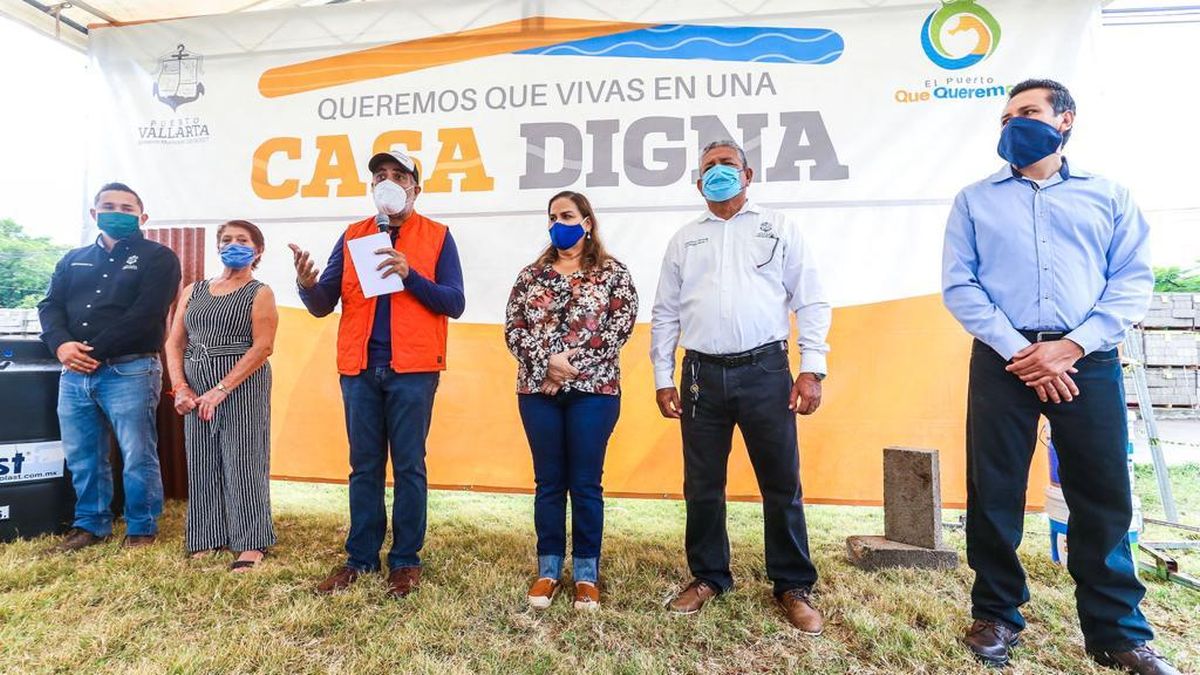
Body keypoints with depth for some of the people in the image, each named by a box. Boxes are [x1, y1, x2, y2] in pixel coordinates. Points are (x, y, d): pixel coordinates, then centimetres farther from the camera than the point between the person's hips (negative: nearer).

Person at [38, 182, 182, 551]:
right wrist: (61, 345, -11)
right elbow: (49, 306, 10)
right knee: (81, 456, 13)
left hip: (129, 372, -6)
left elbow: (145, 314, -11)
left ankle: (142, 528, 12)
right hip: (75, 373, 6)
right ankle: (90, 524, 28)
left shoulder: (157, 257, 1)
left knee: (138, 457, -2)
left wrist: (95, 350, -14)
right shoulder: (74, 259, 20)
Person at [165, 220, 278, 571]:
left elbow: (262, 347, -11)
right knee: (201, 464, 7)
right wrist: (181, 388, -4)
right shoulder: (194, 291, 16)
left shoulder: (260, 294, 1)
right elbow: (175, 343, 11)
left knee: (242, 462, -4)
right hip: (197, 391, 5)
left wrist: (221, 390, -17)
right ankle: (207, 540, 18)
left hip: (243, 388, -5)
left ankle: (251, 544, 4)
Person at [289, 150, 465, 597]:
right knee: (364, 467, 10)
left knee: (409, 466, 3)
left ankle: (406, 560, 16)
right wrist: (307, 284, -15)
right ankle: (360, 557, 23)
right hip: (360, 368, 3)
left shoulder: (437, 236, 3)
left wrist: (410, 275, -17)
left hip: (412, 369, -3)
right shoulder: (351, 237, 12)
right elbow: (323, 306, 7)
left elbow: (455, 303, -5)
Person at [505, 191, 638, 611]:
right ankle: (549, 569, 22)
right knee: (549, 482, 9)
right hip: (538, 390, 3)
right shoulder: (531, 274, 11)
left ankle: (586, 573, 17)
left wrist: (572, 364, -14)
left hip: (593, 390, -2)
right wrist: (546, 362, -13)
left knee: (586, 484, 4)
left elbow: (620, 326, -7)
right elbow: (513, 328, 3)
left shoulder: (612, 273, 3)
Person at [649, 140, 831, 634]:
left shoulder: (779, 227, 9)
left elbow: (811, 302, 4)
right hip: (703, 374, 2)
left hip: (765, 370, -2)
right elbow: (665, 314, 13)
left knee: (782, 485, 4)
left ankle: (794, 587, 20)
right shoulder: (684, 239, 15)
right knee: (702, 487, 9)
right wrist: (663, 378, 7)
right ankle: (708, 577, 27)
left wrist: (811, 369, -5)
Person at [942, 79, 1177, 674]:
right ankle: (996, 615, 20)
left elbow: (1134, 281, 3)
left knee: (1103, 498, 5)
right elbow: (959, 285, 1)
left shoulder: (1108, 195, 12)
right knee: (994, 495, 4)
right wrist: (1018, 351, -10)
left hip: (1089, 361, 1)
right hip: (1002, 361, 0)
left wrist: (1072, 346, -12)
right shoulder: (975, 199, 10)